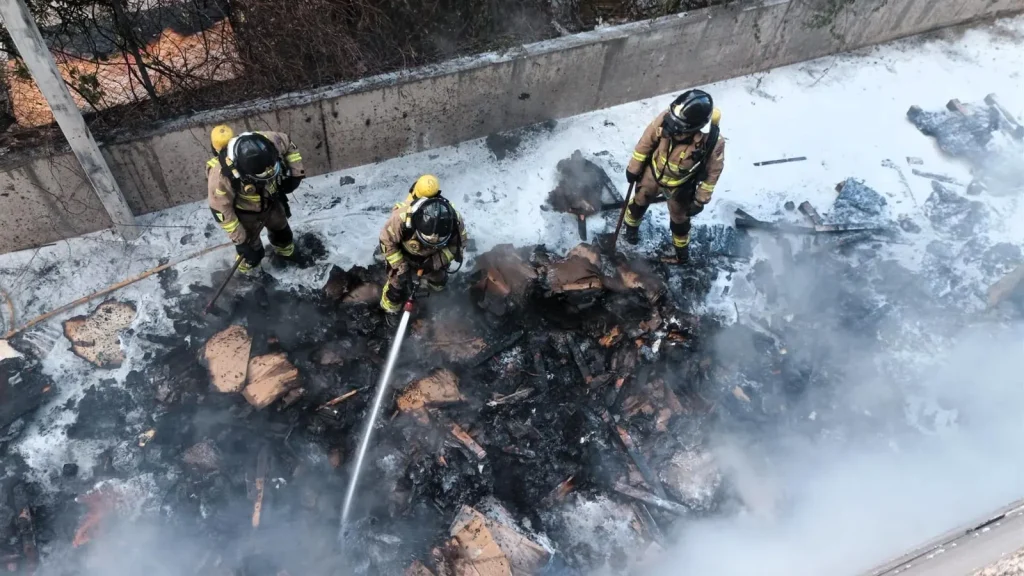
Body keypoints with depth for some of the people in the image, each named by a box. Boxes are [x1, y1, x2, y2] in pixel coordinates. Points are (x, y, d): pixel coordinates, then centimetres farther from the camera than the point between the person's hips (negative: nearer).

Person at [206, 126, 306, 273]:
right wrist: (239, 240, -20)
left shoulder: (269, 141, -34)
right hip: (245, 214, -4)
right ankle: (247, 273, 50)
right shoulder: (222, 174, -42)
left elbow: (288, 145, -9)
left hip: (271, 202, 4)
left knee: (282, 230, 29)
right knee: (251, 251, 17)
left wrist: (295, 173, -14)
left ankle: (286, 252, 63)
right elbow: (220, 209, -26)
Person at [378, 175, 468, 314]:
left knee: (438, 283, 21)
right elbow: (387, 241, -25)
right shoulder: (402, 217, -44)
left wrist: (436, 261, -29)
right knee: (399, 289, 1)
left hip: (432, 256, 3)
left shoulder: (454, 220, -38)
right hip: (404, 255, -2)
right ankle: (390, 307, 35)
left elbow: (459, 243, -17)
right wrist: (401, 268, -25)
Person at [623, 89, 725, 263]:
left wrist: (700, 201, -8)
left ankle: (681, 244, 57)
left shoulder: (713, 142, -37)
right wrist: (634, 167, -2)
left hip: (680, 186, -1)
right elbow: (647, 141, -14)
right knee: (640, 201, 28)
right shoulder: (666, 118, -35)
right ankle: (631, 223, 62)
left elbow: (712, 172, -17)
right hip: (653, 172, 1)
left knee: (679, 218, 25)